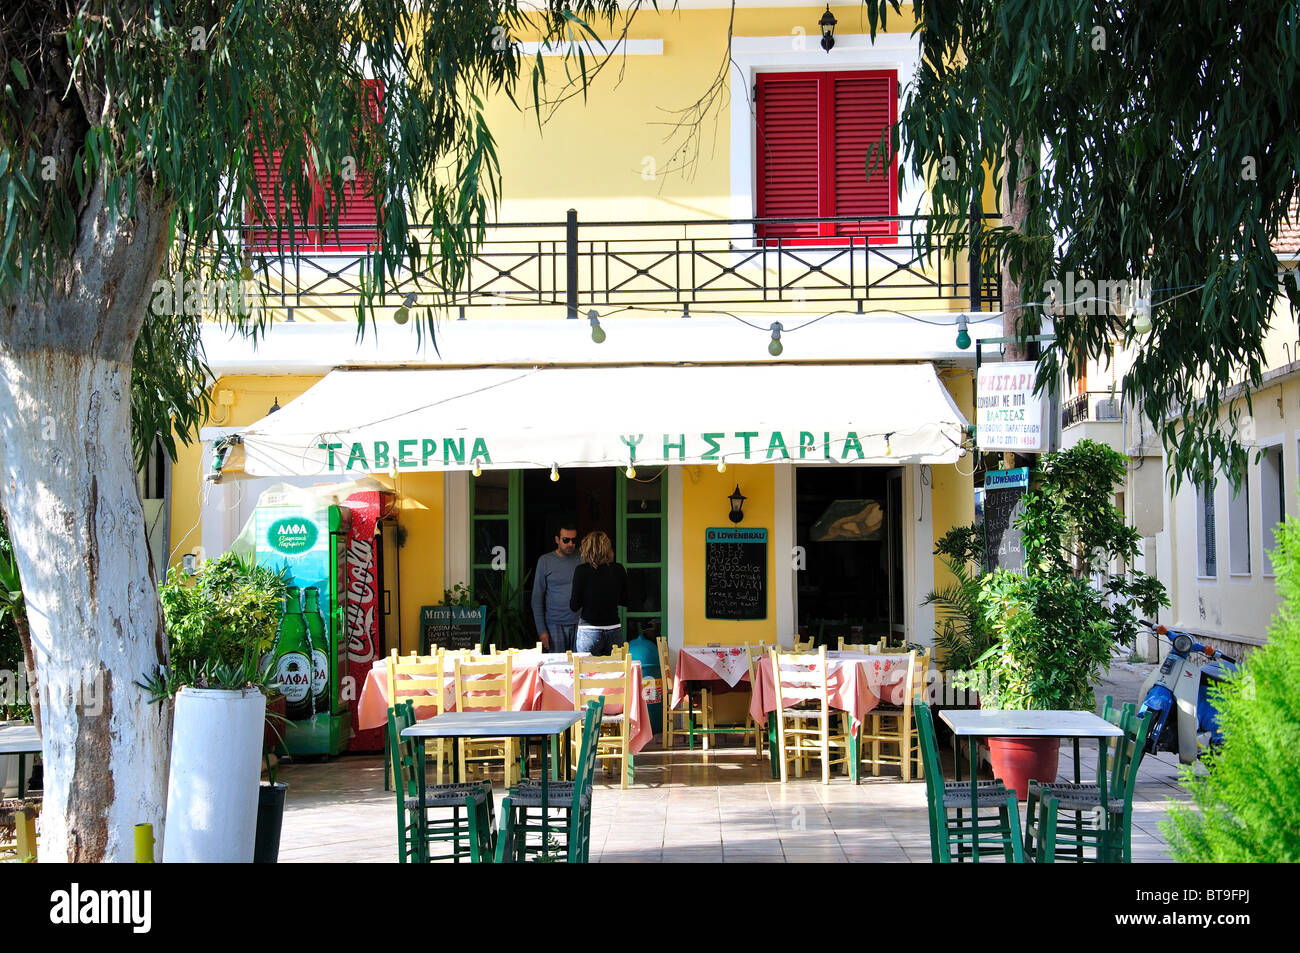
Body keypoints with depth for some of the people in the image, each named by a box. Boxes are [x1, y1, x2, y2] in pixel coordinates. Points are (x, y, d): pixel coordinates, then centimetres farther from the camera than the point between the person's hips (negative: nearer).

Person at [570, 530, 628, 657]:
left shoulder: (582, 570, -8)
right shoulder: (619, 570, 1)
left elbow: (574, 606, -6)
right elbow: (625, 601, 11)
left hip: (589, 631, -3)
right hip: (614, 630, 3)